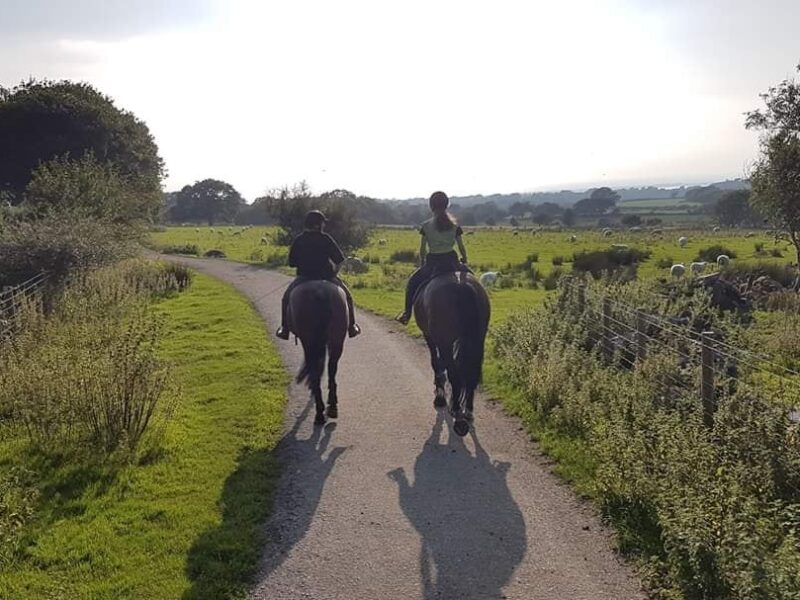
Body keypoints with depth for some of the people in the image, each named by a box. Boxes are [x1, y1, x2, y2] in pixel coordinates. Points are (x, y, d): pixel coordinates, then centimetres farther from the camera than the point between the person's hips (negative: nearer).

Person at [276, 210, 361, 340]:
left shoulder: (298, 240, -1)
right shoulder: (326, 239, -7)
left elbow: (291, 263, 3)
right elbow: (340, 259, -8)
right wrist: (334, 271, 10)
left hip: (304, 278, 1)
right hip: (326, 277, -1)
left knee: (286, 298, 22)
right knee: (346, 295, 21)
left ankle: (284, 329, 13)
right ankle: (351, 327, 18)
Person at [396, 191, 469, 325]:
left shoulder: (426, 226, -4)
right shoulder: (454, 226, 0)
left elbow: (422, 249, 0)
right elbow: (462, 248, 4)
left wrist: (422, 265, 16)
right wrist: (465, 262, 21)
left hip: (432, 263, -1)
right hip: (452, 262, 1)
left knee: (413, 281, 22)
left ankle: (407, 313, 16)